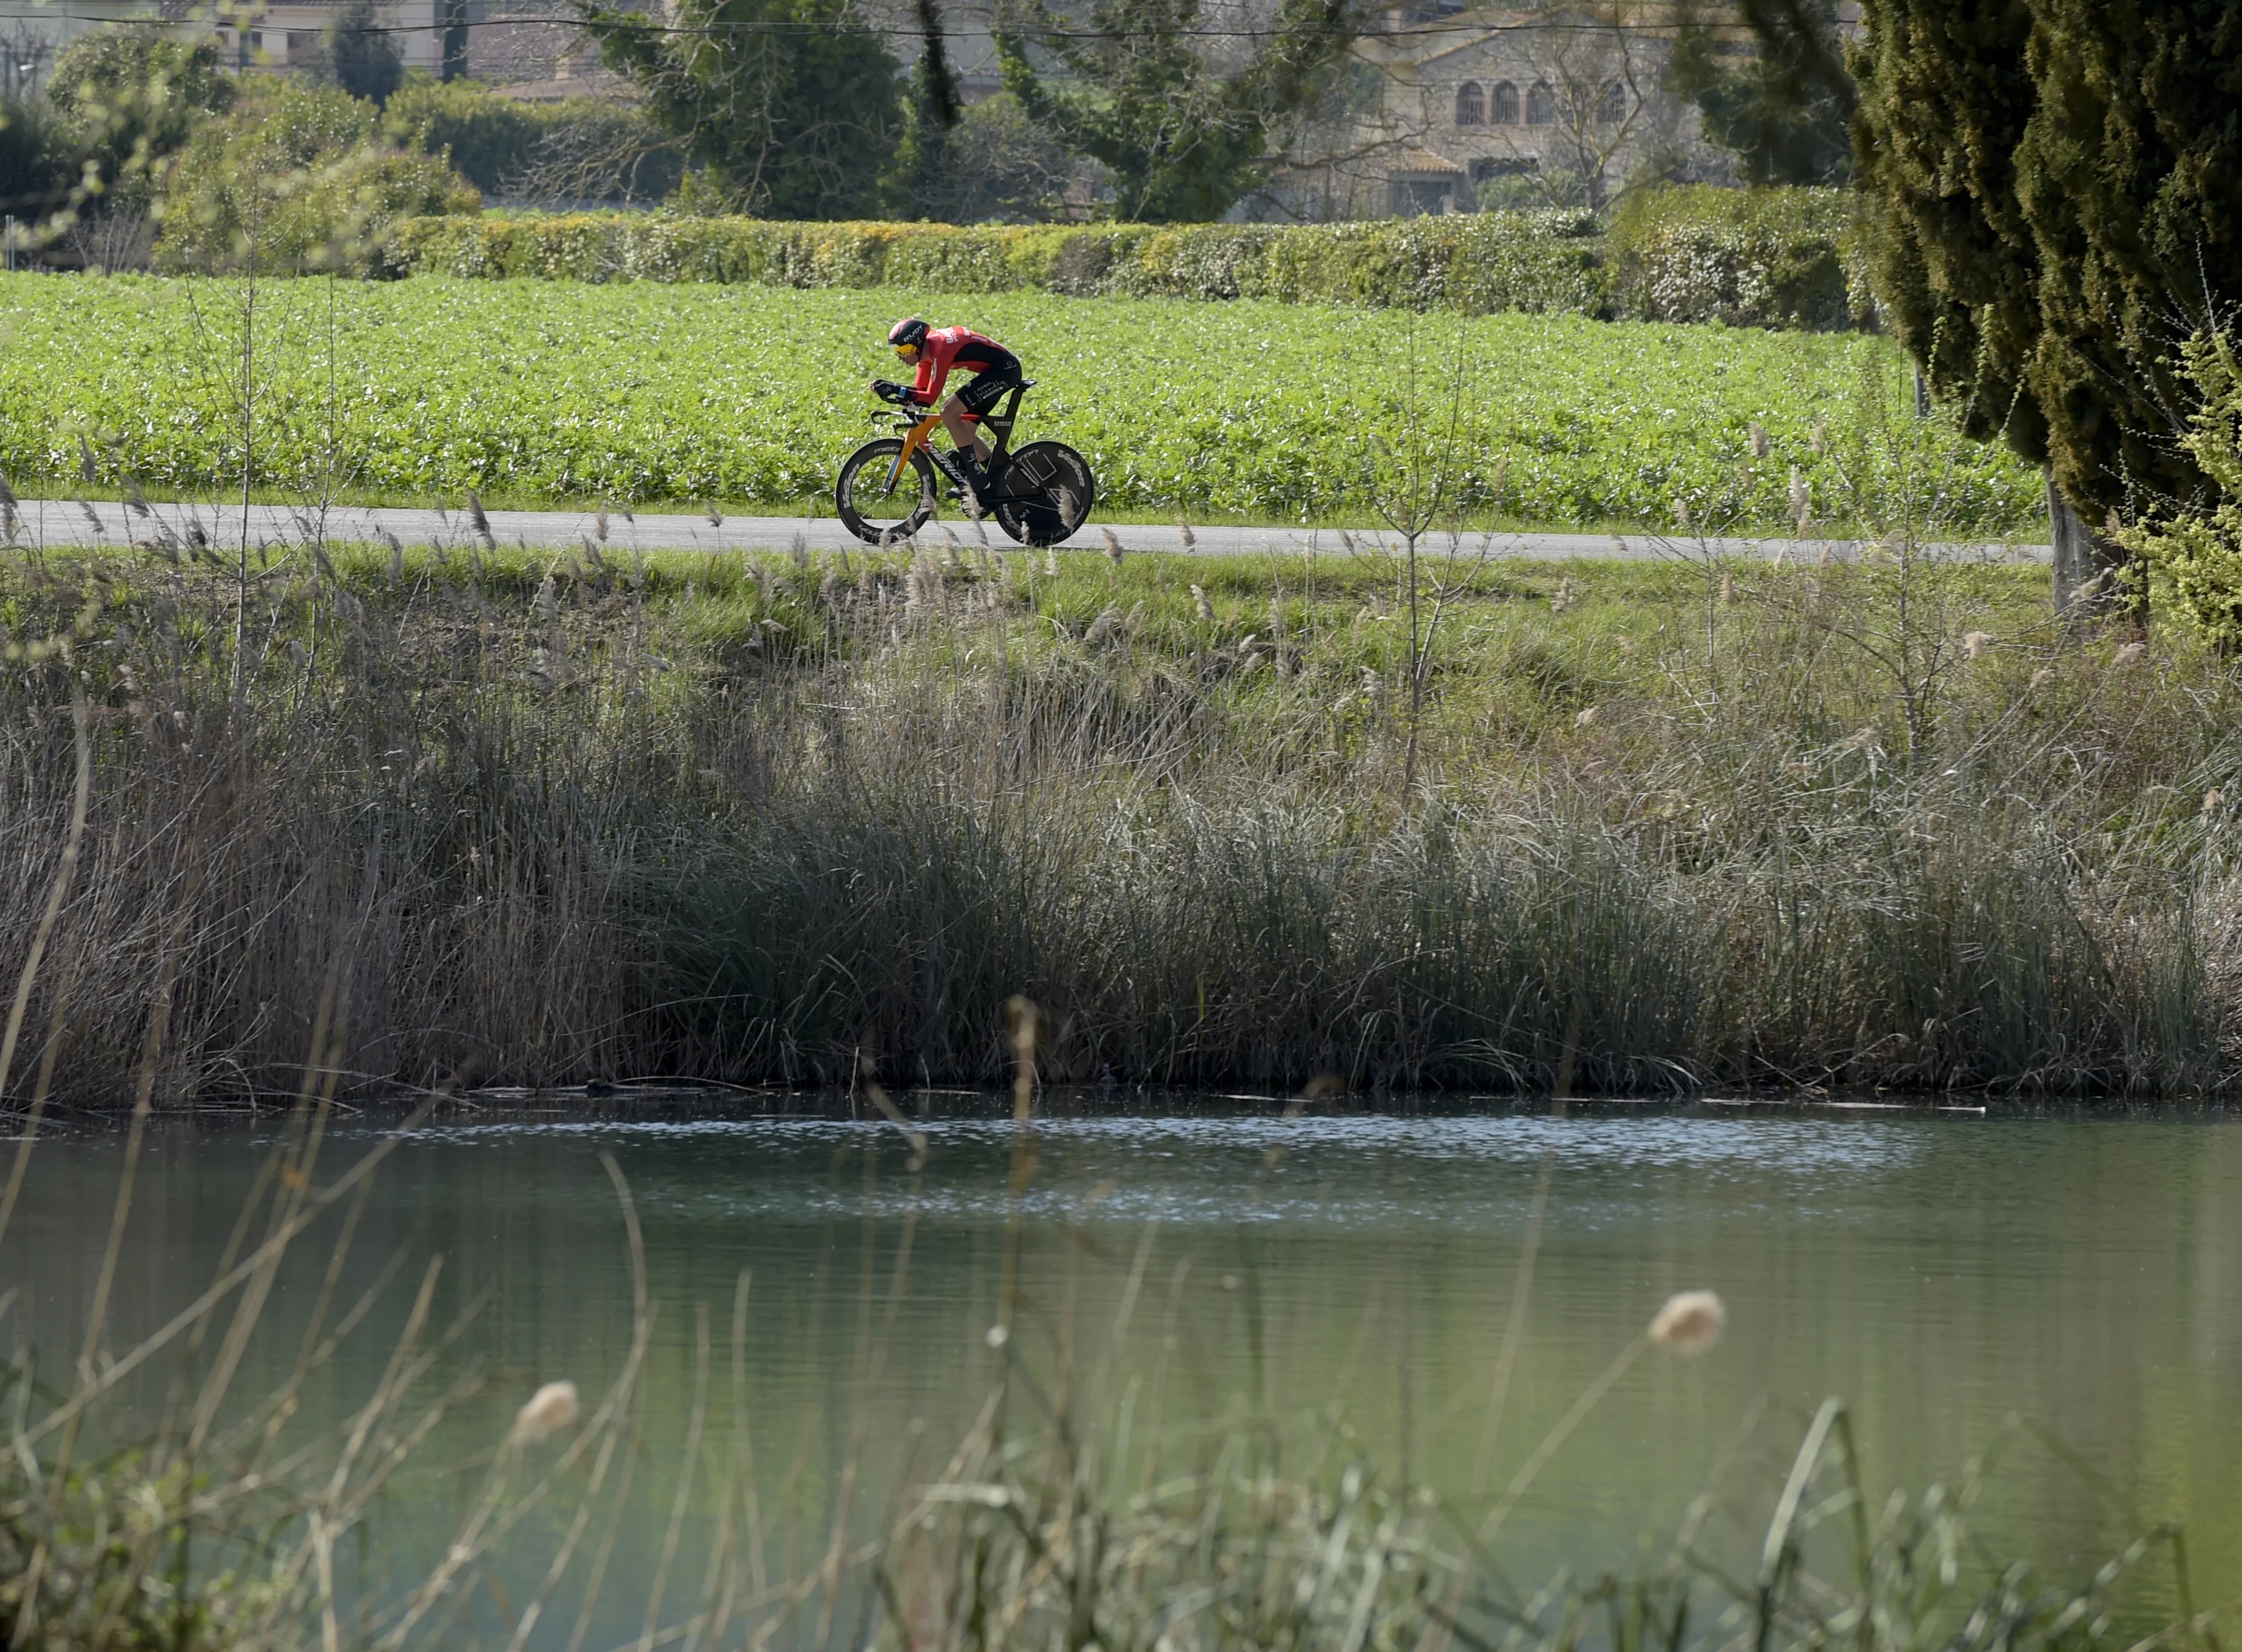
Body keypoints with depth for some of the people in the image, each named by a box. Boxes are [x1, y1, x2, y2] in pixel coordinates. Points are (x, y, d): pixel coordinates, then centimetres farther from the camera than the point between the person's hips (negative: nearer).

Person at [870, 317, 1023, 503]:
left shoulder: (940, 349, -25)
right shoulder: (926, 347, 3)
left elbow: (930, 398, -25)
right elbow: (921, 390, 8)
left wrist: (894, 391, -28)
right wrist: (890, 390, -7)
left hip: (1004, 369, -10)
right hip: (996, 370, 10)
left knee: (949, 412, -19)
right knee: (964, 431, 13)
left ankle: (979, 482, -14)